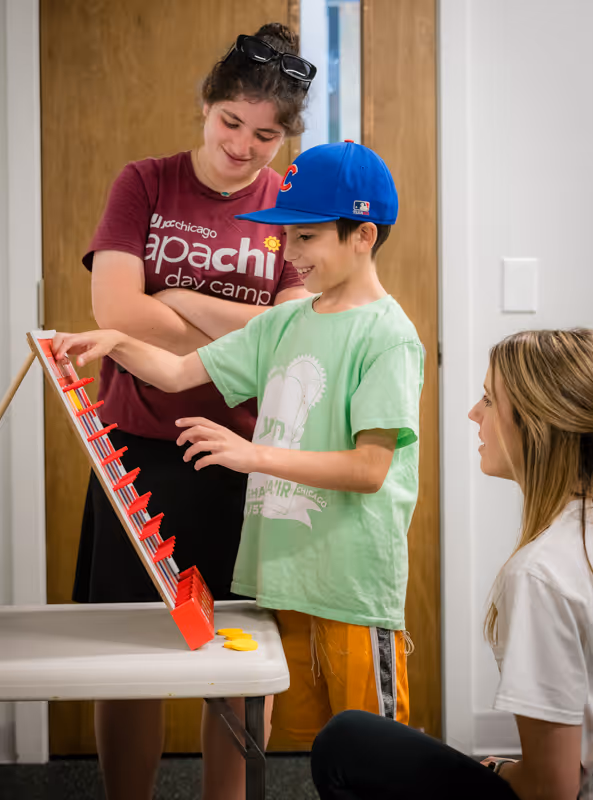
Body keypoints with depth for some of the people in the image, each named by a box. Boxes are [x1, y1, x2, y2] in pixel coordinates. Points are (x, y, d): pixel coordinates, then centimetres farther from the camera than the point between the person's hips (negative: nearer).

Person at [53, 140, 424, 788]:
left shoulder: (387, 334, -12)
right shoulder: (284, 322, 10)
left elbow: (369, 468, -19)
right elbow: (180, 373, 11)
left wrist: (255, 453, -24)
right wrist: (115, 342, -6)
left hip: (355, 581, -7)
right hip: (284, 567, 7)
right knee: (309, 736, 19)